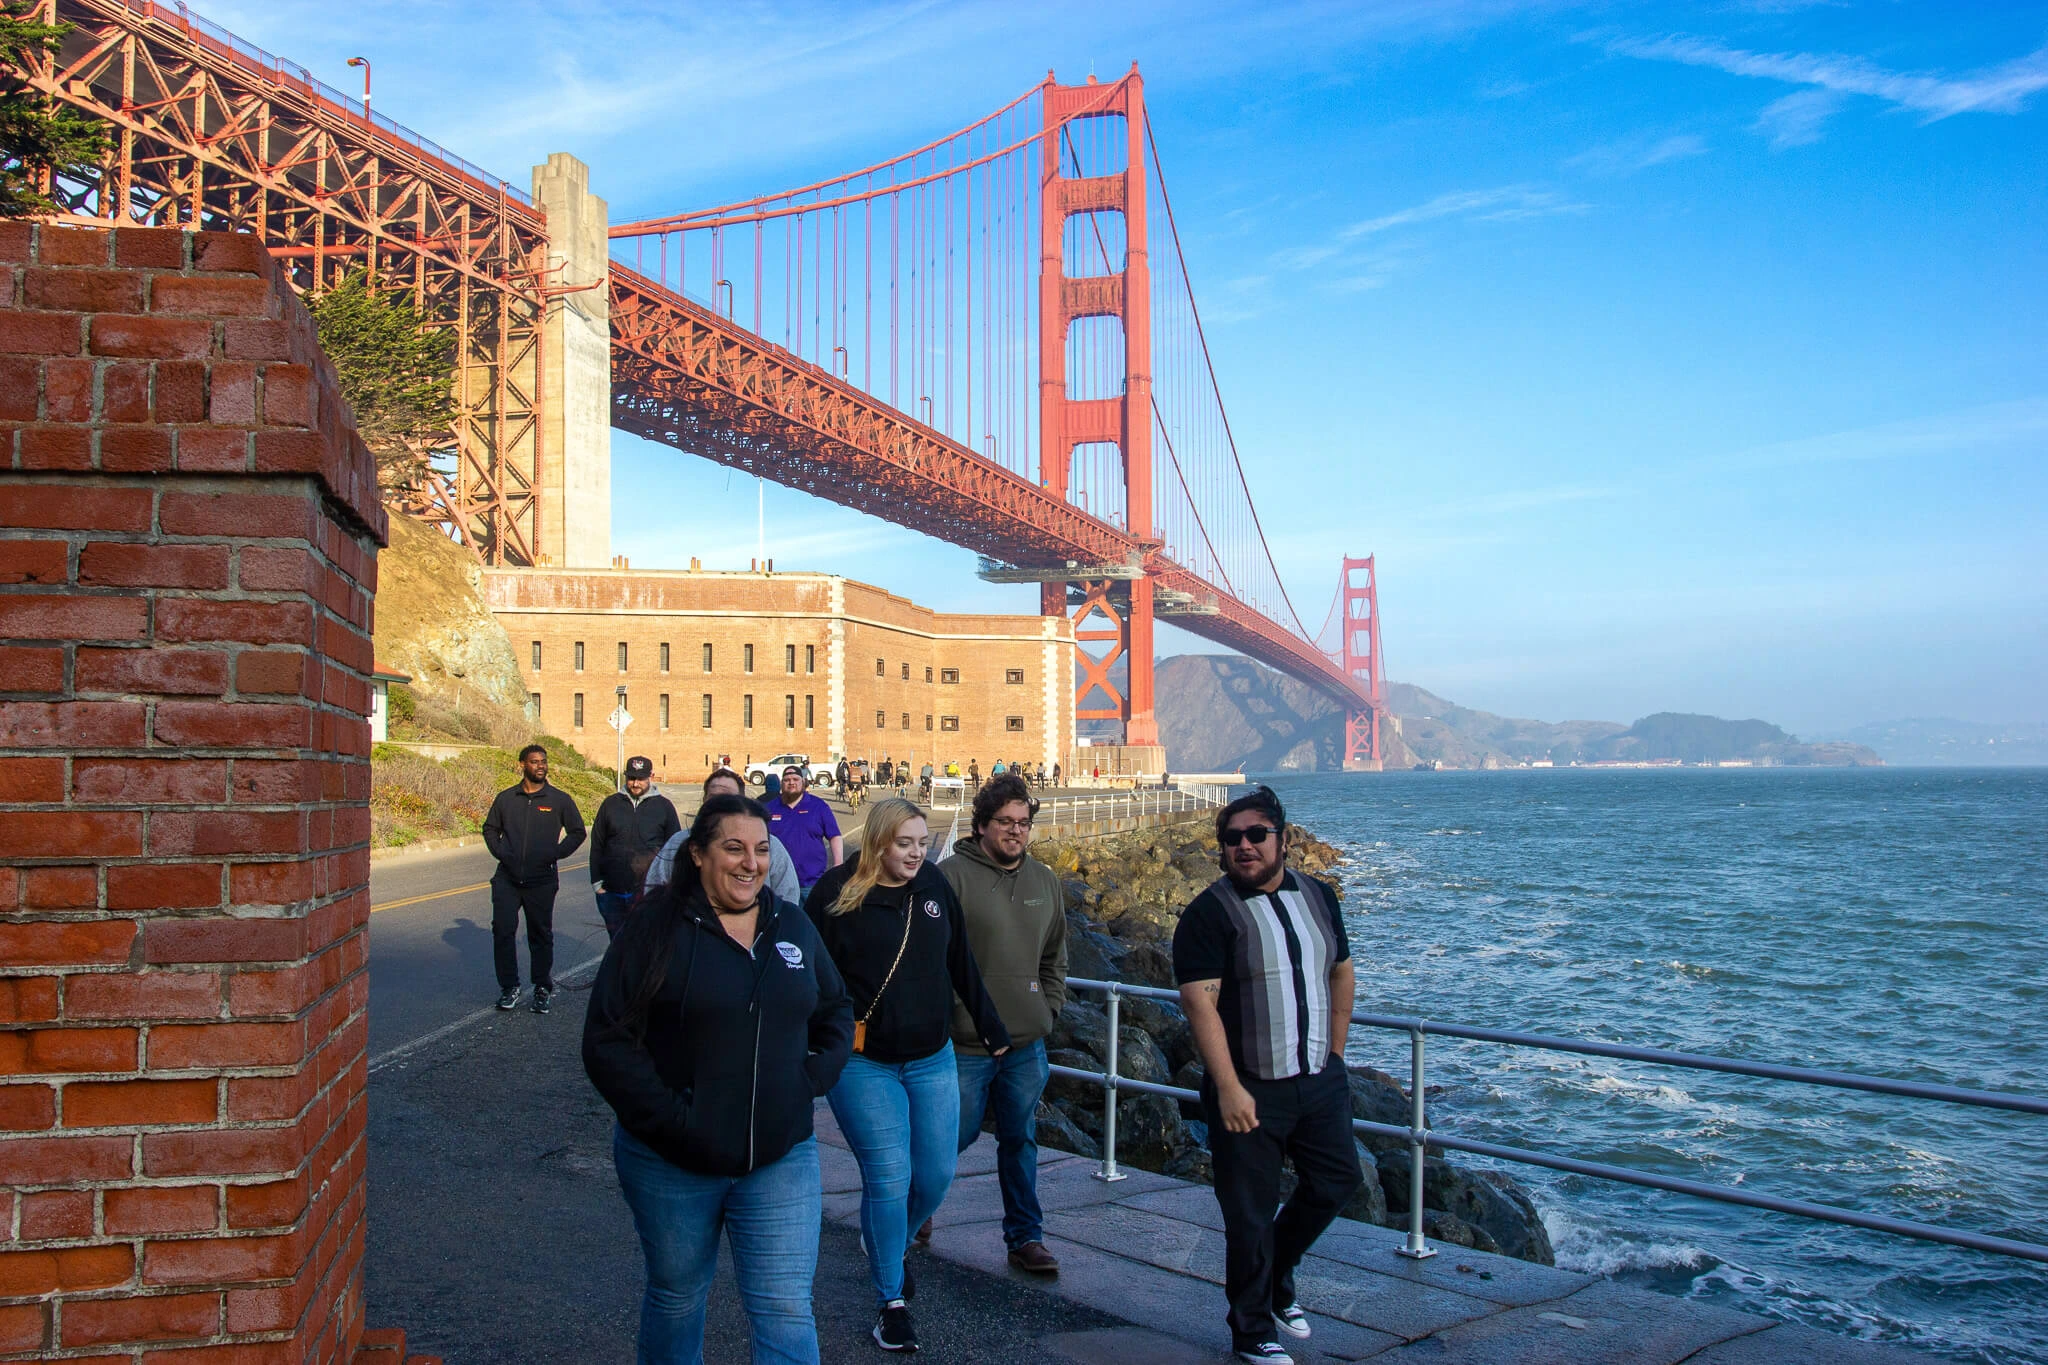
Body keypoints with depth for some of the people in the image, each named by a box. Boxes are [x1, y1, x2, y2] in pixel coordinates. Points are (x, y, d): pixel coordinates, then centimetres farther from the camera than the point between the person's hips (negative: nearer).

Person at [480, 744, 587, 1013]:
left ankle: (543, 989, 14)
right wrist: (500, 852, 2)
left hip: (542, 880, -1)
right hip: (507, 879, 1)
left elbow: (577, 832, 8)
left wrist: (555, 854, -4)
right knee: (502, 930, -3)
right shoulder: (506, 798, 6)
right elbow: (490, 829, 19)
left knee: (541, 935, 5)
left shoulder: (559, 800, 2)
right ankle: (509, 987, 9)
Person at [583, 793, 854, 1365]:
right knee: (676, 1297, 18)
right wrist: (671, 1120, -19)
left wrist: (816, 1077, -1)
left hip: (781, 1161, 2)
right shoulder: (656, 927, -10)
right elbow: (607, 1043, -12)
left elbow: (837, 1009, 17)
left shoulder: (792, 926, 4)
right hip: (672, 1162, -2)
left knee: (786, 1311, 0)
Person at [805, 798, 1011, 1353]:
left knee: (936, 1175, 8)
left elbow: (962, 966, 13)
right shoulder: (837, 892, -11)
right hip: (863, 1064, -4)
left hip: (931, 1059, 5)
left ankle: (892, 1245, 38)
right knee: (889, 1180, -5)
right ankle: (892, 1302, 13)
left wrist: (991, 1029, 17)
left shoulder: (934, 886, 3)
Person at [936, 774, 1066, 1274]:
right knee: (957, 1133, 7)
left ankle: (1025, 1237, 23)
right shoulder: (953, 875, -11)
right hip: (965, 1043, -5)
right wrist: (951, 1012, -12)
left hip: (1026, 1044, 5)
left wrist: (1048, 1010, 11)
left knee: (1021, 1140, 12)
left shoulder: (1045, 881, 9)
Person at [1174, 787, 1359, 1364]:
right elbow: (1200, 1004, -19)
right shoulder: (1209, 914, -14)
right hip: (1251, 1090, -6)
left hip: (1321, 1081, 6)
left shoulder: (1318, 897, 5)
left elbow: (1341, 972, 16)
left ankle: (1277, 1276, 40)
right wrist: (1228, 1088, -24)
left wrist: (1335, 1056, 12)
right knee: (1250, 1215, 3)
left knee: (1335, 1180, 16)